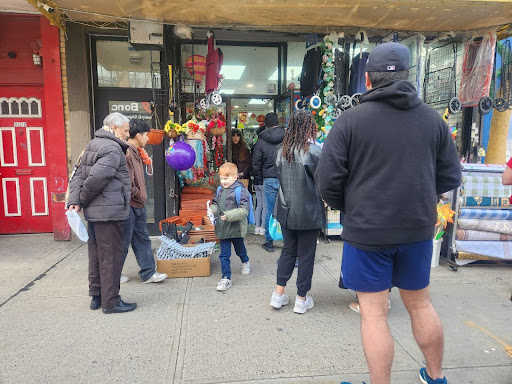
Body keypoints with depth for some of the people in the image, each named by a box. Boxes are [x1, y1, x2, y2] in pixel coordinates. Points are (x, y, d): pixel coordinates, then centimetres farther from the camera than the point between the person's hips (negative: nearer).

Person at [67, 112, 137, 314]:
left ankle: (96, 296, 29)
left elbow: (79, 175, 13)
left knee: (96, 254, 17)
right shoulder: (113, 149, -16)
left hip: (94, 212, 10)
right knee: (111, 256, -1)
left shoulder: (93, 144, 17)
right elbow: (96, 178, -25)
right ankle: (111, 302, 9)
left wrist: (74, 201, 3)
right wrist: (83, 200, -9)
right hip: (109, 212, -10)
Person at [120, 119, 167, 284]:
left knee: (143, 239, 11)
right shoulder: (126, 152, -18)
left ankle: (148, 273, 18)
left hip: (138, 205, 10)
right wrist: (137, 194, -12)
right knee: (123, 241, 4)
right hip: (128, 204, -10)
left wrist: (141, 196, 10)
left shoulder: (136, 152, 14)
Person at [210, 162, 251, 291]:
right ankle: (226, 278, 13)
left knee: (240, 249, 22)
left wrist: (228, 215, -30)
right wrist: (212, 210, -5)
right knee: (224, 255, 4)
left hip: (236, 228, -4)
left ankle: (245, 263, 53)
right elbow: (215, 204, 17)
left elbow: (244, 210, -22)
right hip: (222, 229, 4)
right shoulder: (220, 190, 3)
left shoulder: (240, 190, -17)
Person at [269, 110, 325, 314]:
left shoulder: (280, 150, 0)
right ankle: (302, 299, 21)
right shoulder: (314, 151, -16)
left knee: (288, 250, 20)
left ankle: (279, 294, 23)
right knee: (306, 255, 9)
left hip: (286, 211, 5)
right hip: (308, 212, -5)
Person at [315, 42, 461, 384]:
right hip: (418, 229, 5)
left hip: (367, 231, -4)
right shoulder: (432, 118, 2)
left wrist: (348, 207, 8)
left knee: (374, 314, 8)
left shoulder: (351, 120, -10)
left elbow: (328, 182, -11)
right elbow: (451, 177, 6)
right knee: (421, 304, 22)